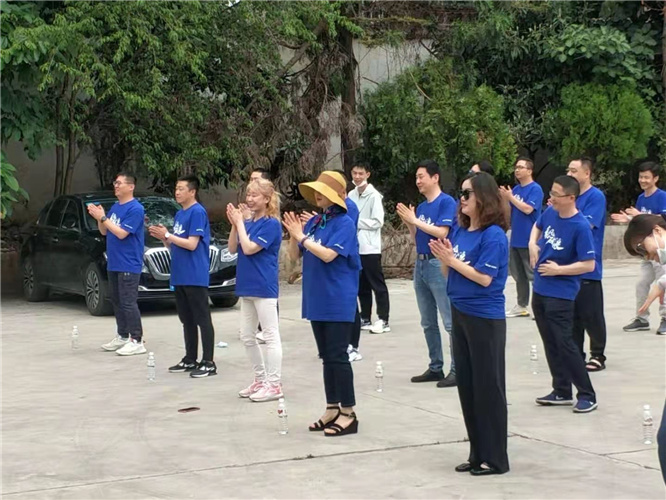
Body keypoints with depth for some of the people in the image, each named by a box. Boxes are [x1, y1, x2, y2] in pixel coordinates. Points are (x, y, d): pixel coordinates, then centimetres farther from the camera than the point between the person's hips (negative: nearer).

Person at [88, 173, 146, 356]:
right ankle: (122, 336, 22)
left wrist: (103, 217, -18)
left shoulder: (135, 209, -13)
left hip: (128, 264, -9)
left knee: (128, 302, -10)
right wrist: (99, 218, -2)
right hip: (113, 263, 9)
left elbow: (121, 233, -20)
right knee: (117, 301, 13)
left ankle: (137, 341, -8)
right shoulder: (115, 207, 14)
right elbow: (104, 232, 17)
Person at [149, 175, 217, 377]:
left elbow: (192, 244, -18)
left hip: (195, 276, -9)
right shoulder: (179, 214, 16)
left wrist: (167, 235, -13)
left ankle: (208, 363, -3)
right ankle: (190, 360, 21)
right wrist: (163, 238, 1)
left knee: (202, 320, -5)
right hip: (180, 276, 9)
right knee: (187, 320, 14)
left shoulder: (198, 212, -11)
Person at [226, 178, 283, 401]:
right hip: (247, 286, 9)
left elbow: (249, 248, -20)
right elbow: (233, 249, 8)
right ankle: (260, 380, 24)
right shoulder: (248, 223, 10)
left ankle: (274, 384, 1)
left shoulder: (271, 224, -12)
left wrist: (240, 222, -12)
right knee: (247, 336, 13)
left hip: (264, 288, -9)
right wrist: (234, 224, -3)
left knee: (270, 336, -3)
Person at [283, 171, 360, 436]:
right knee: (327, 357, 13)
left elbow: (328, 255, -24)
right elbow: (294, 255, 9)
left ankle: (348, 414, 2)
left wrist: (302, 237, -19)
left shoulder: (344, 223, -12)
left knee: (338, 356, -5)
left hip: (338, 301, -7)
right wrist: (294, 234, -8)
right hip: (317, 300, 7)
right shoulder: (314, 222, 8)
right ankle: (332, 409, 22)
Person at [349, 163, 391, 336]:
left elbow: (378, 222, -14)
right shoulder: (351, 195, 10)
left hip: (370, 247, -7)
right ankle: (365, 318, 19)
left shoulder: (374, 195, -9)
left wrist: (356, 222, -13)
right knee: (361, 286, 12)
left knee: (377, 285, -3)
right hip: (355, 247, 7)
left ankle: (383, 320, -1)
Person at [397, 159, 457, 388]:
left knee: (451, 322, -7)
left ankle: (457, 370, -6)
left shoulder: (447, 202, -8)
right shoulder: (421, 206, 15)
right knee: (428, 323, 13)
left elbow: (441, 232, -18)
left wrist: (415, 220, -14)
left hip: (439, 265, -9)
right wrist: (408, 222, 1)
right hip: (421, 263, 9)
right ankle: (435, 367, 20)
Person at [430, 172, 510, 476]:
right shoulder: (460, 231, 8)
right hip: (460, 314, 8)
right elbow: (449, 274, 13)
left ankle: (495, 458, 8)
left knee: (488, 387, -1)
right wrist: (443, 259, -6)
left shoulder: (493, 235, -15)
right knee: (466, 385, 12)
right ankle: (478, 454, 22)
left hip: (485, 319, -8)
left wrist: (452, 259, -17)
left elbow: (484, 278, -21)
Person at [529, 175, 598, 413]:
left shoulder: (580, 227, -20)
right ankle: (562, 391, 24)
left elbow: (588, 265, -19)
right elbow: (537, 226, 24)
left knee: (564, 344, -7)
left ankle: (587, 396, 2)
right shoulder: (550, 212, 1)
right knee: (551, 344, 13)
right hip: (540, 290, 8)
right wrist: (533, 245, 6)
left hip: (561, 294, -7)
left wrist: (558, 270, -19)